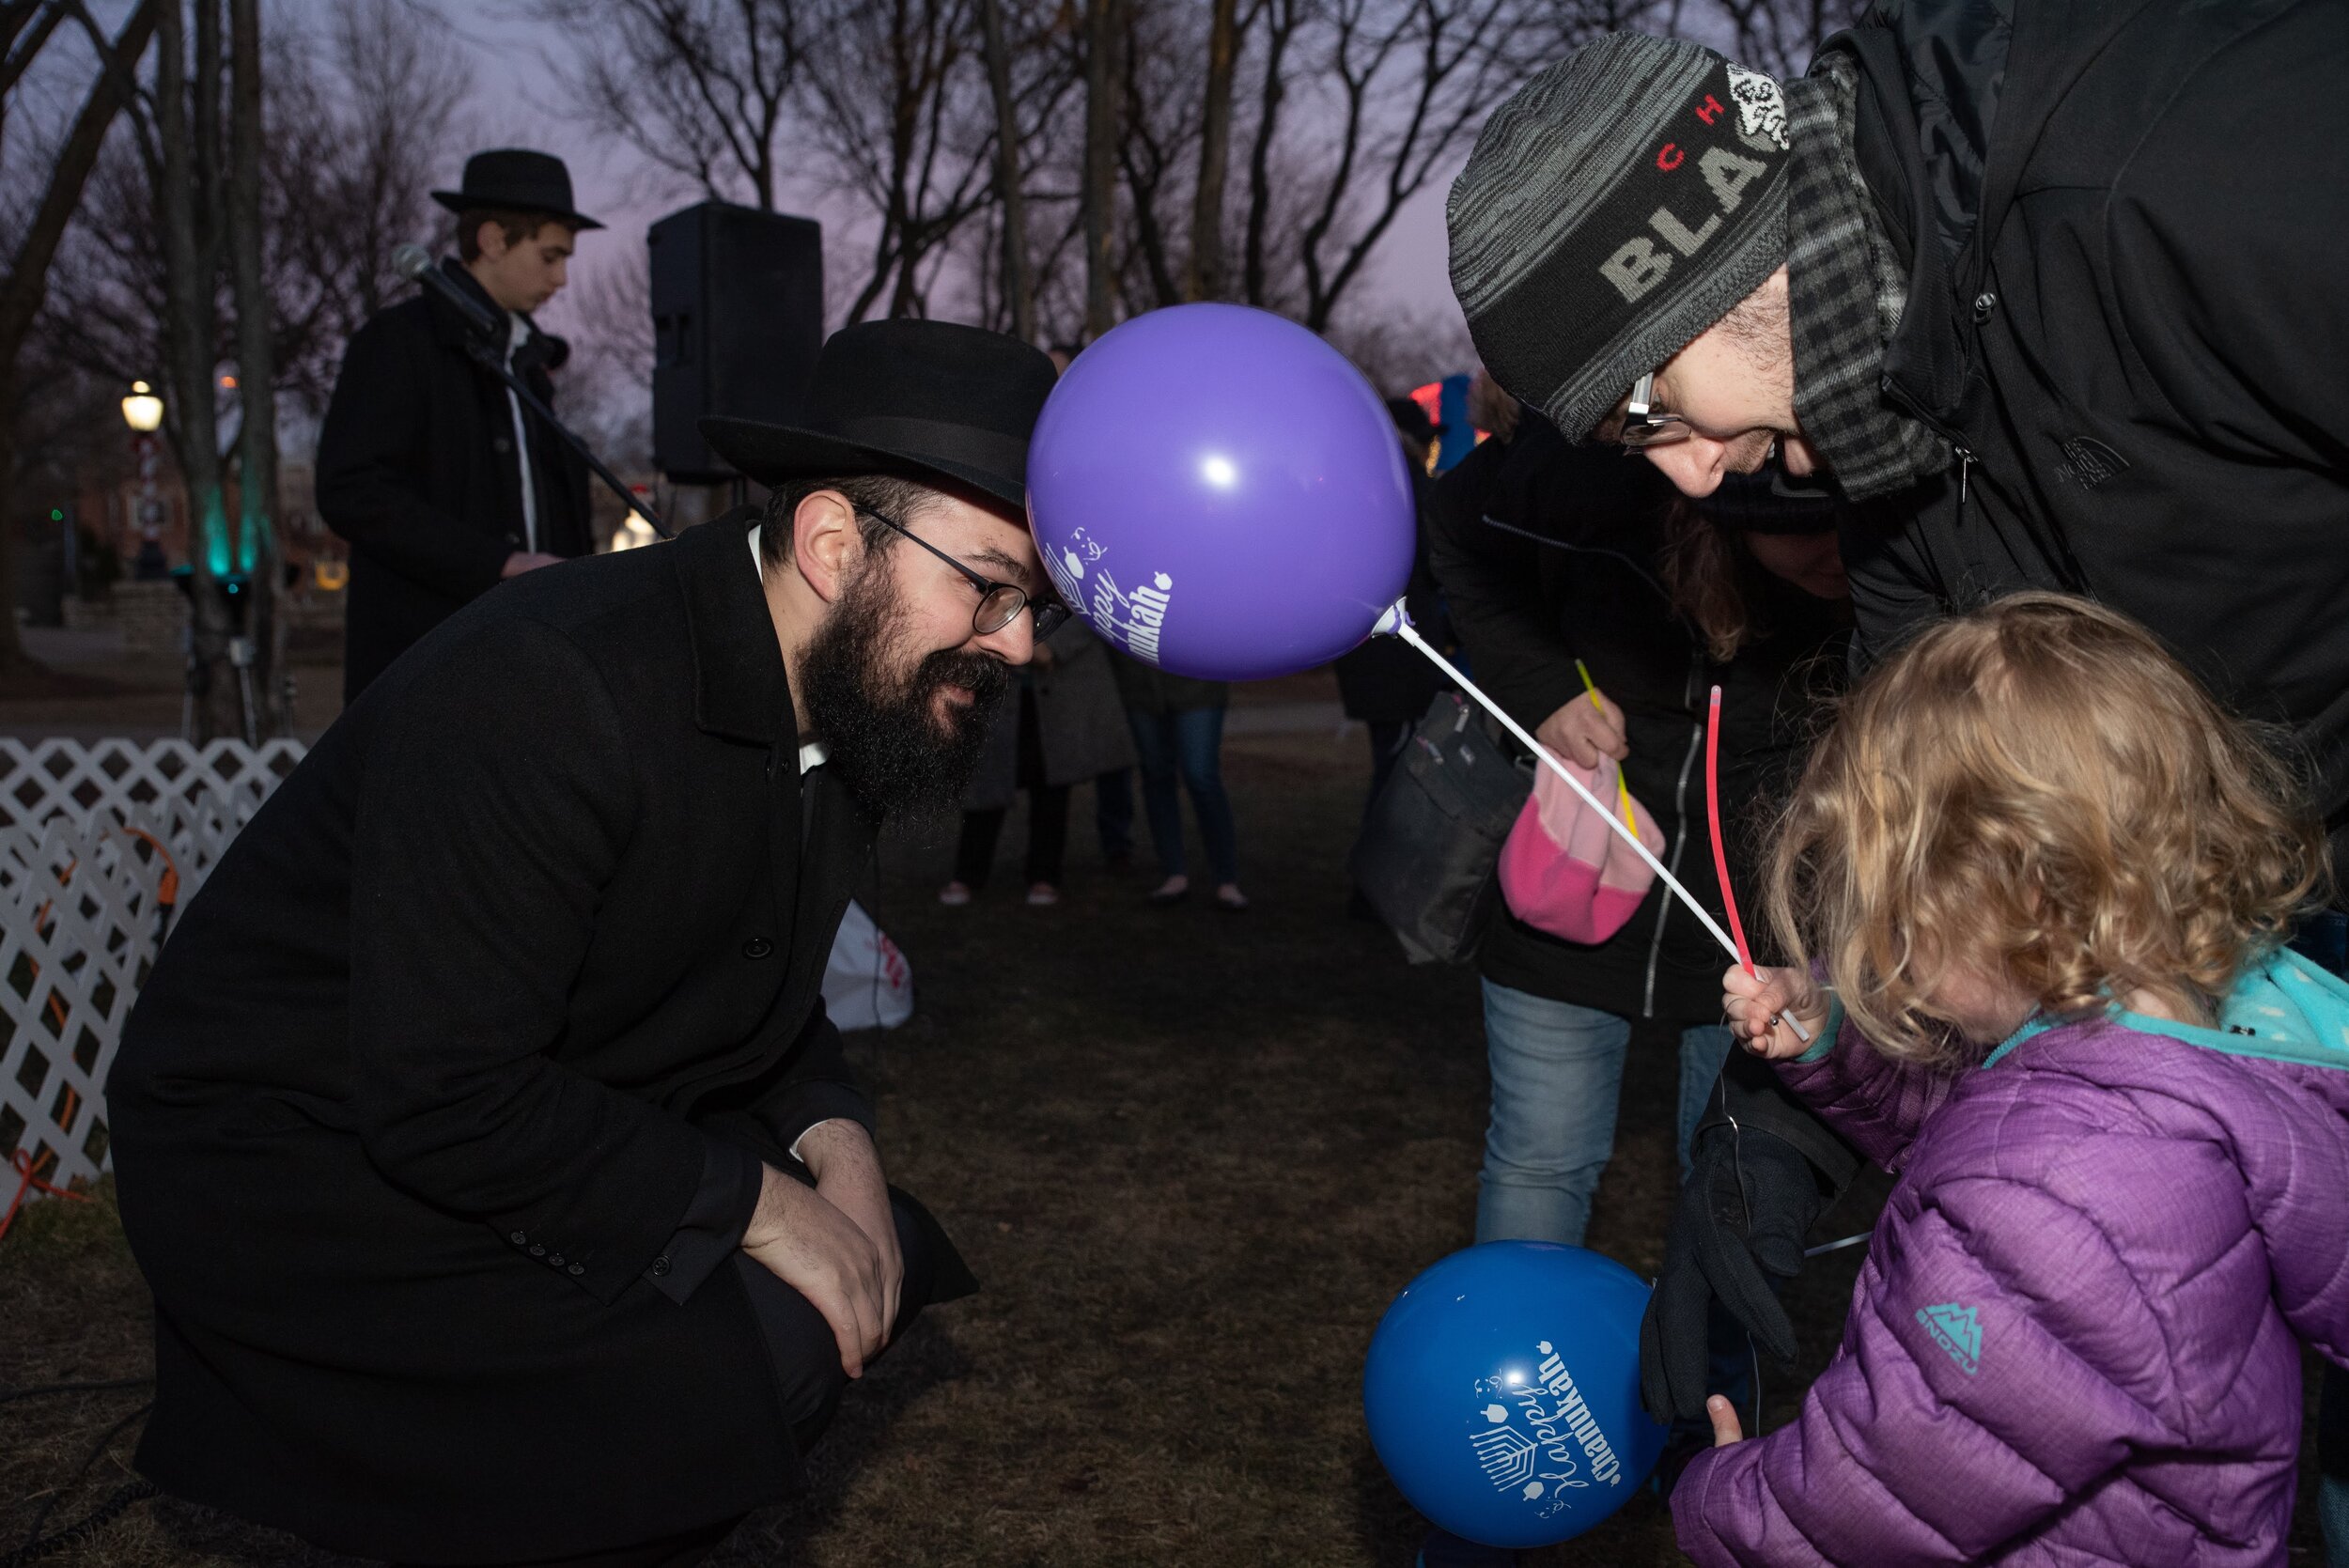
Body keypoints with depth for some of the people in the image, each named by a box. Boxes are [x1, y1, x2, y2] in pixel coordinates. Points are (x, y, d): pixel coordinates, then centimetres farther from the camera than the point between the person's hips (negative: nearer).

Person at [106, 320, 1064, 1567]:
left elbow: (761, 994, 9)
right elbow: (445, 1101, -30)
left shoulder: (850, 699, -2)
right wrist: (757, 1204, -23)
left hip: (559, 1113, 9)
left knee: (866, 1271, 2)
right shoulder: (541, 691, -30)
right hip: (304, 1150, -8)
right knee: (745, 1357, -23)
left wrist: (833, 1139, -9)